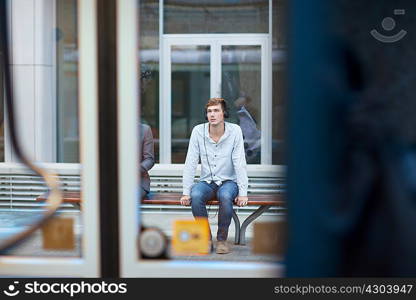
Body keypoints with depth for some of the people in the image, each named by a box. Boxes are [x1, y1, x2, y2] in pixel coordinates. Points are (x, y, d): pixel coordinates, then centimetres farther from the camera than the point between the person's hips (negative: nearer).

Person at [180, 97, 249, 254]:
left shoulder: (234, 131, -9)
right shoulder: (198, 131, -5)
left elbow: (240, 163, -11)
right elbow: (190, 163, -5)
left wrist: (243, 193, -17)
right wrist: (186, 192, -11)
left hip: (228, 181, -1)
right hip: (206, 181, 2)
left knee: (225, 196, -36)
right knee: (196, 196, -32)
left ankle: (222, 239, -17)